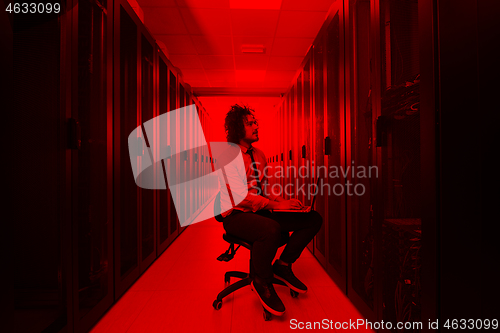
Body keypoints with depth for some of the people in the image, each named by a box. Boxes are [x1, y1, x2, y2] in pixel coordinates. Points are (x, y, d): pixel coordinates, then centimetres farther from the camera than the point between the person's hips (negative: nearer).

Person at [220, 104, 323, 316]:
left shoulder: (258, 154, 14)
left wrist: (284, 202, -1)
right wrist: (275, 205, -23)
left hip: (261, 212, 8)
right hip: (237, 215, -7)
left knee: (313, 219, -5)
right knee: (271, 229, -40)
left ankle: (282, 266, 8)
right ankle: (262, 283, -9)